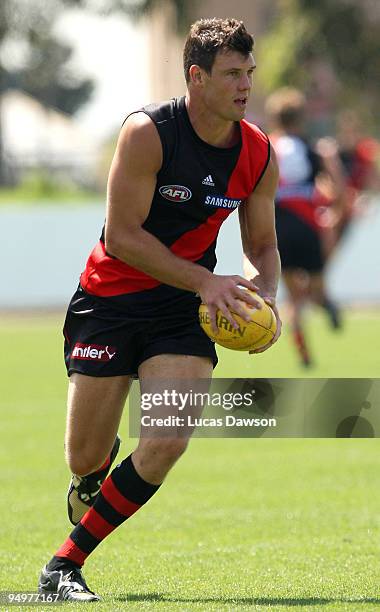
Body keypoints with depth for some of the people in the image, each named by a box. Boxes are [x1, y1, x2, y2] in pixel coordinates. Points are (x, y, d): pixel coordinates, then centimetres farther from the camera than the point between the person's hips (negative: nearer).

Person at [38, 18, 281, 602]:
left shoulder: (258, 154, -2)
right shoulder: (147, 132, -18)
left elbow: (262, 245, 11)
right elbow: (122, 234, -19)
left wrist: (263, 297, -10)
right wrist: (205, 281, -24)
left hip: (184, 311, 3)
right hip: (110, 299, -3)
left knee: (167, 444, -18)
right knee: (86, 459, -1)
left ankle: (66, 562, -5)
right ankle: (93, 478, 41)